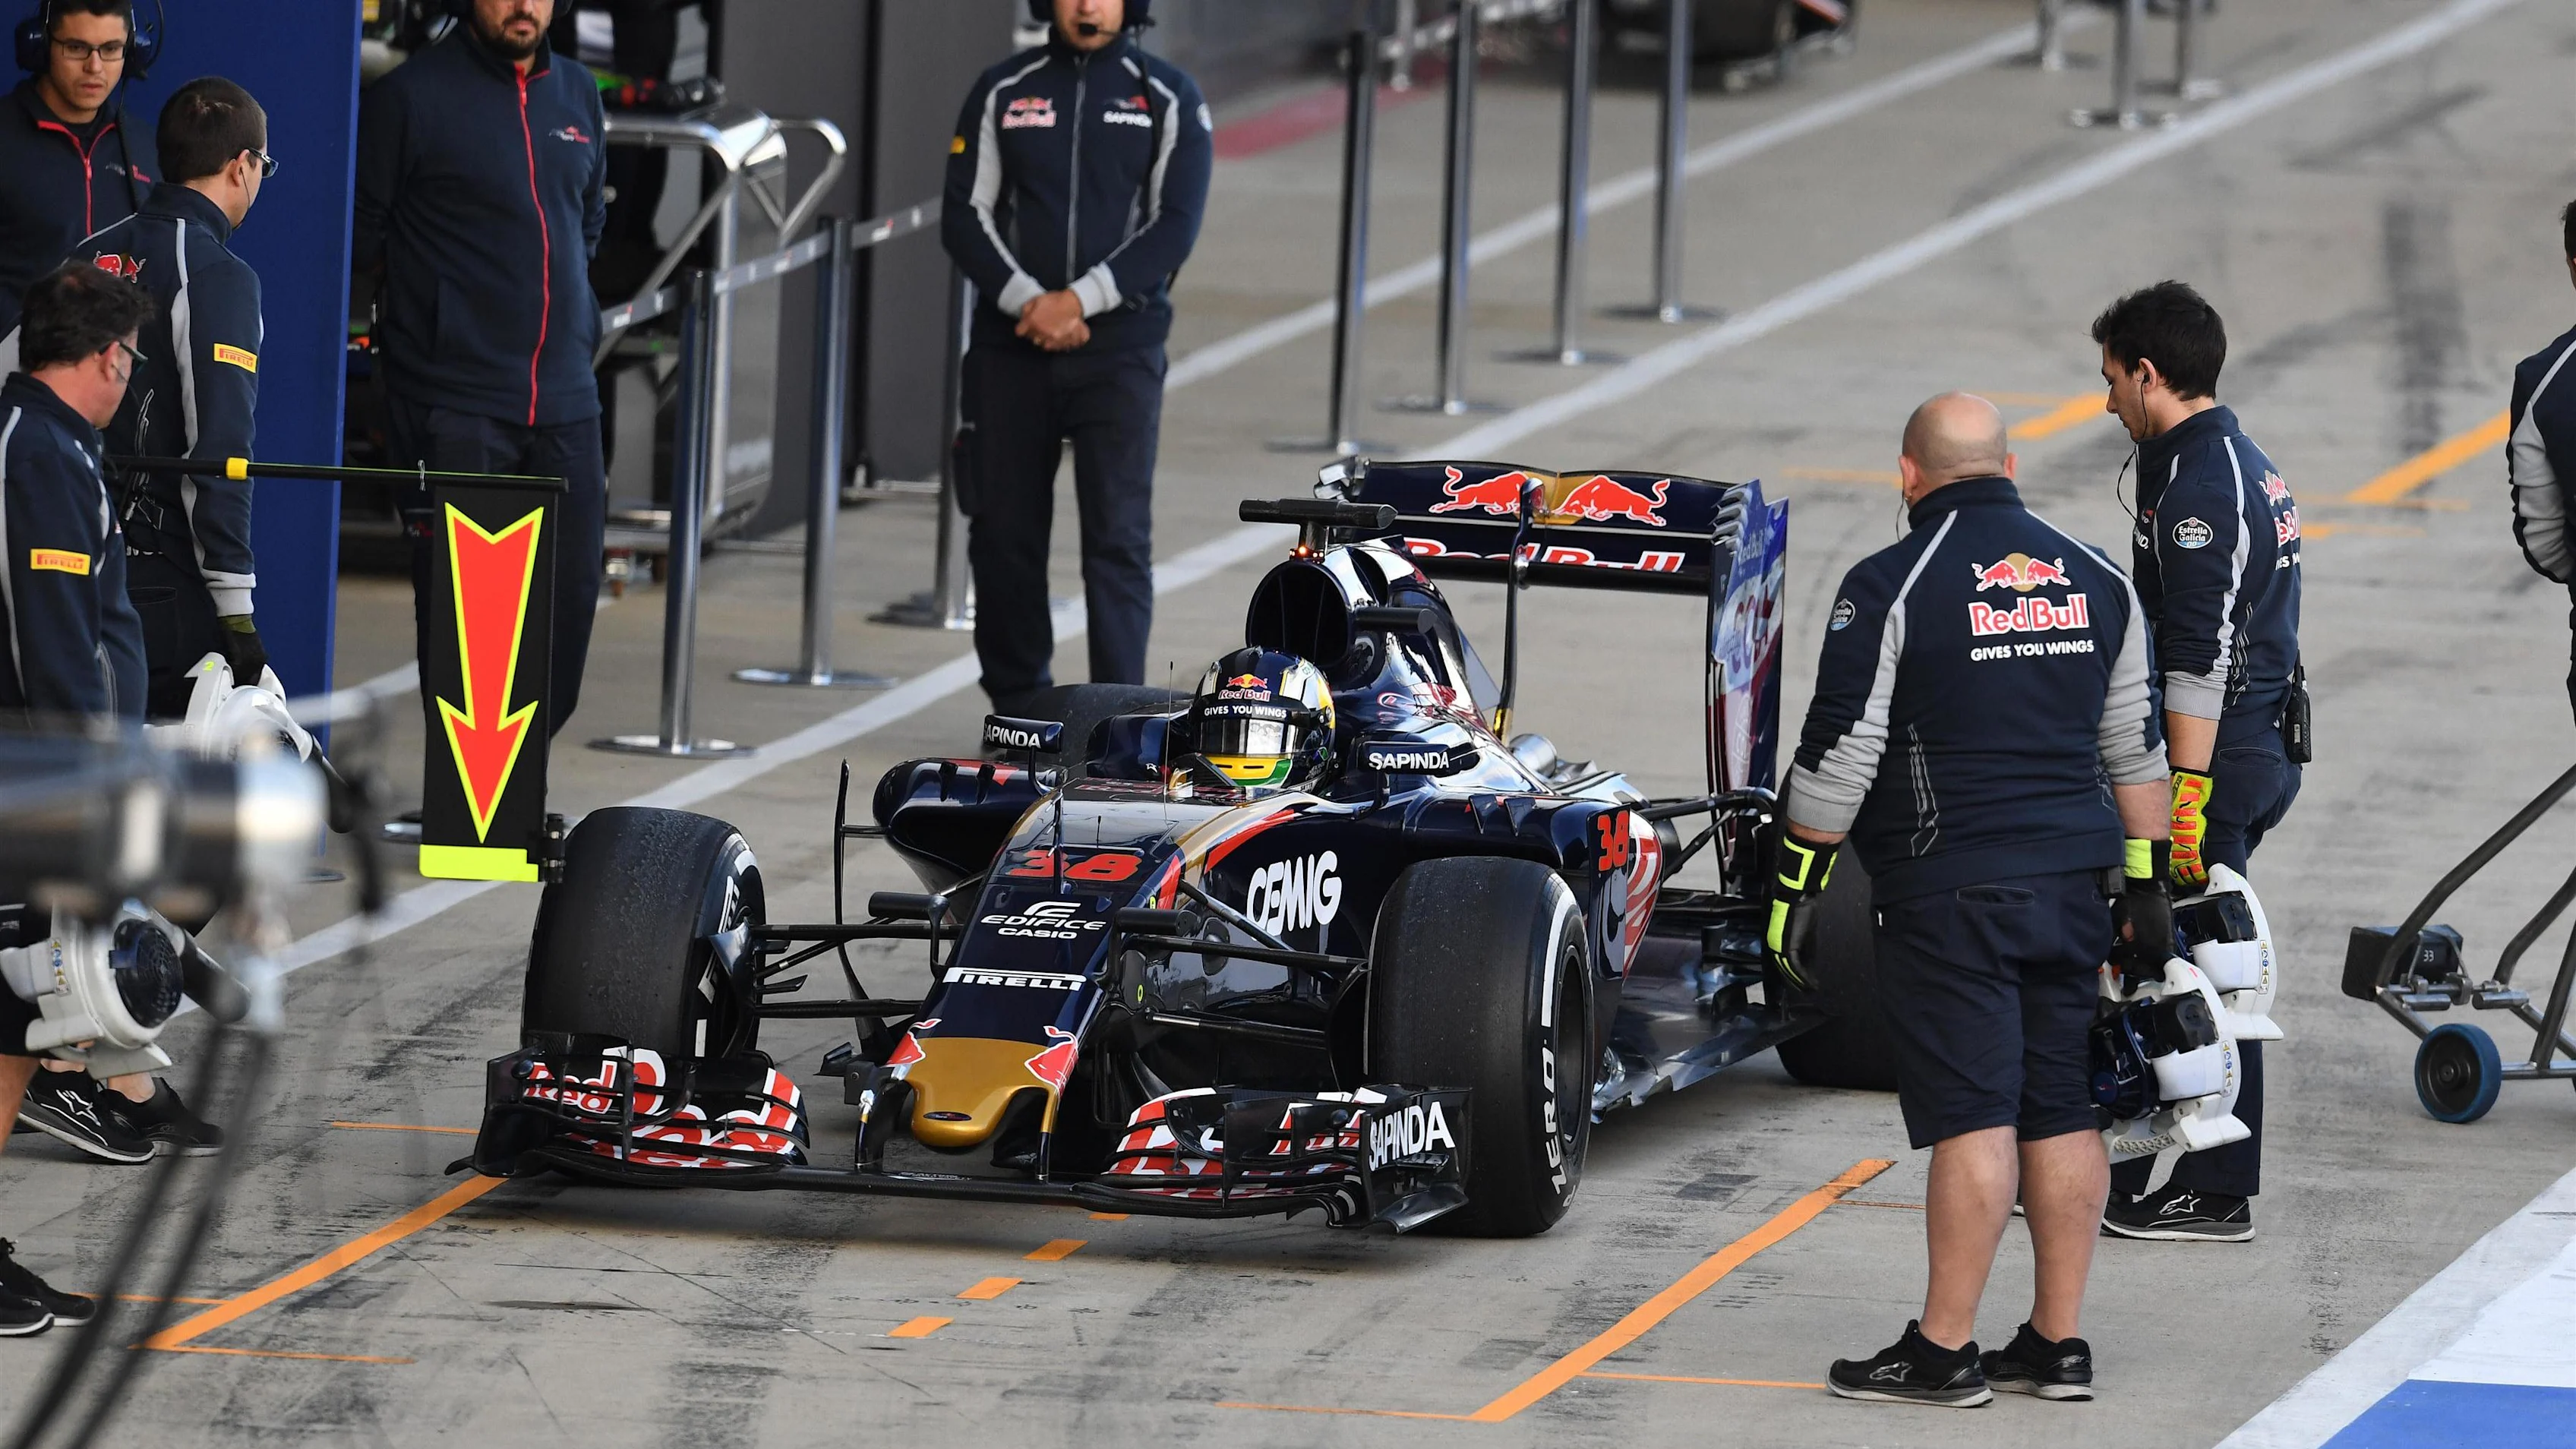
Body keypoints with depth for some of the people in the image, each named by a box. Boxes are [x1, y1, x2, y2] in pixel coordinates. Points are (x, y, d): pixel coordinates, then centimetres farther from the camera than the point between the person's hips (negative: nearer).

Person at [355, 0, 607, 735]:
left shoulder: (577, 94, 13)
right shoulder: (410, 95, -6)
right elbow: (359, 234, -1)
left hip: (565, 399, 6)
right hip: (454, 404, -6)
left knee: (571, 589, 4)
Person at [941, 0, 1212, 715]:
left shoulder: (1169, 99, 3)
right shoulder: (1002, 92, 7)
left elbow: (1173, 227, -5)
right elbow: (965, 215, 2)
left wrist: (1078, 301, -15)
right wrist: (1026, 301, -14)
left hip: (1120, 348, -2)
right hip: (1011, 351, 2)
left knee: (1118, 536, -9)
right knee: (1004, 534, 5)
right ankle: (1019, 706, 18)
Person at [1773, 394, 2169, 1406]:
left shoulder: (1892, 586, -8)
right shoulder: (2095, 581, 10)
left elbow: (1839, 755, -9)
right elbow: (2136, 744, 14)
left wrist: (1795, 892, -3)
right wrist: (2148, 883, 19)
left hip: (1949, 893, -5)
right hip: (2071, 885, 5)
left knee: (1972, 1118, -7)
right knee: (2063, 1112, 8)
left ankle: (1943, 1352, -4)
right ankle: (2059, 1343, 11)